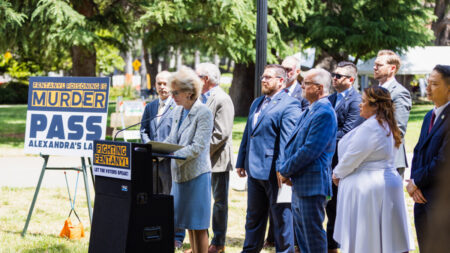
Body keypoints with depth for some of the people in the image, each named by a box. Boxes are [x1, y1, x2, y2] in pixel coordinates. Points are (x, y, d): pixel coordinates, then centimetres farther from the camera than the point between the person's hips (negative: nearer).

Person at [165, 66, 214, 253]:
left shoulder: (204, 113, -13)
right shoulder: (177, 112, 12)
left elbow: (197, 147, -19)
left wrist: (174, 156, -28)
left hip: (197, 174, -8)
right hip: (179, 173, 8)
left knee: (198, 225, -3)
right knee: (188, 223, 13)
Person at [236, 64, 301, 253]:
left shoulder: (289, 105, -11)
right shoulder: (256, 103, 17)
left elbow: (287, 140, -18)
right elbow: (247, 134, 21)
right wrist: (241, 162, 17)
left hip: (273, 171, -8)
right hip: (254, 170, 8)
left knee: (281, 217, 2)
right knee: (253, 216, 18)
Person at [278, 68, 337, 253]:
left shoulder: (324, 113, -17)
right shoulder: (308, 111, 15)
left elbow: (310, 151, -22)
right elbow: (293, 144, 19)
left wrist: (286, 170, -12)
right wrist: (285, 169, 4)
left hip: (312, 184, -10)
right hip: (299, 183, 10)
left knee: (313, 232, -4)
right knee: (301, 230, 17)